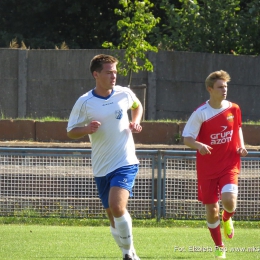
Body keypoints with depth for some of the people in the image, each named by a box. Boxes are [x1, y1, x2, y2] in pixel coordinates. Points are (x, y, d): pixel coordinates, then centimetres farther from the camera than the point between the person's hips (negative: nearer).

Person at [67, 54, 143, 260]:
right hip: (101, 168, 2)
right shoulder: (84, 102, -5)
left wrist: (136, 122, 1)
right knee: (114, 218, 9)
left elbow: (138, 106, 22)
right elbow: (71, 132, 1)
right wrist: (87, 129, -19)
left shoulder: (125, 94, -2)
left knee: (117, 206, -23)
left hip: (126, 163, -2)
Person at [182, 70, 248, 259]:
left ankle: (227, 219, 15)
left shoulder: (233, 109, -1)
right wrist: (198, 145, -30)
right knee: (211, 210, 2)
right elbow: (187, 138, -8)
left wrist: (241, 146, 0)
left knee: (229, 199, -23)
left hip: (229, 165, 1)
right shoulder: (200, 113, -11)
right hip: (207, 168, -1)